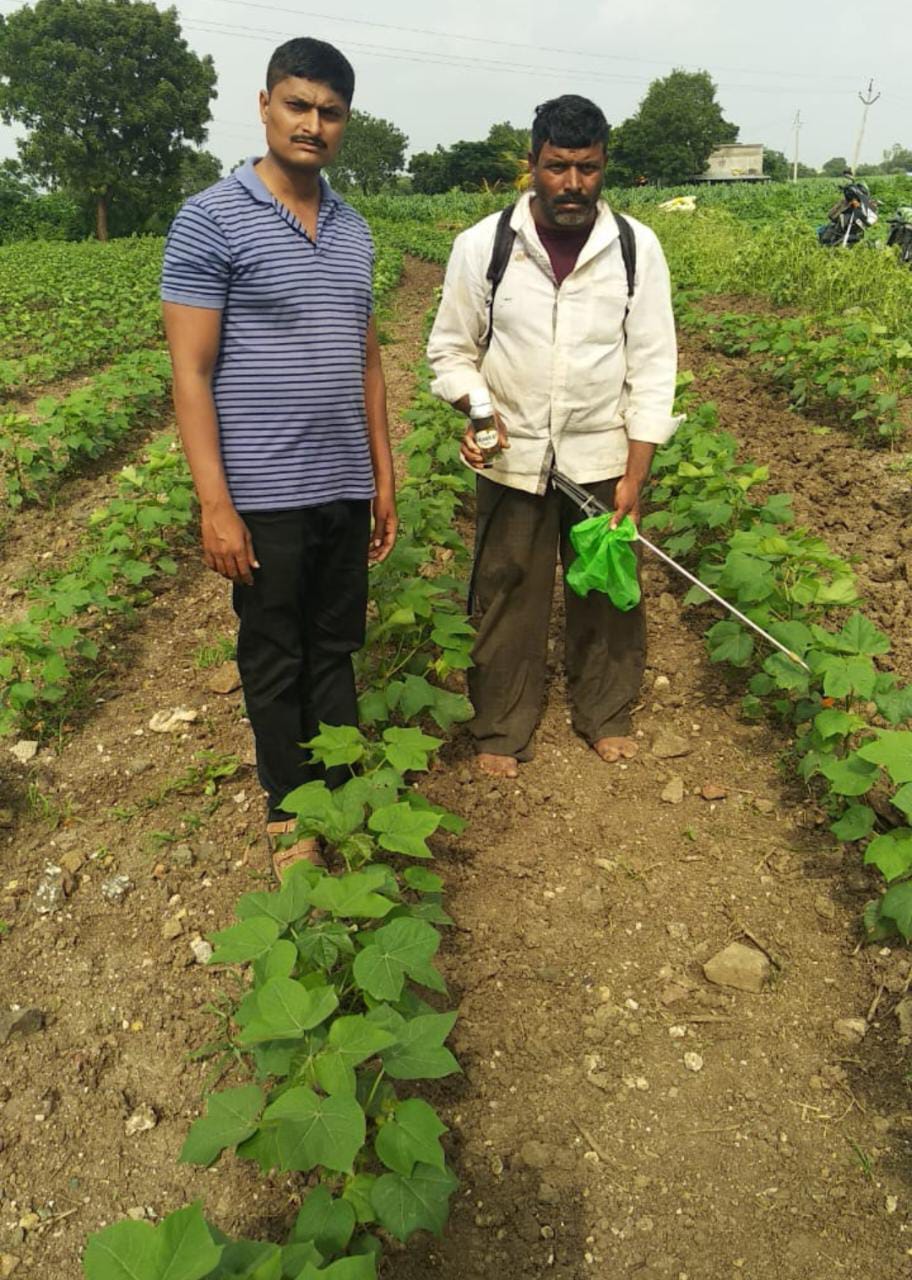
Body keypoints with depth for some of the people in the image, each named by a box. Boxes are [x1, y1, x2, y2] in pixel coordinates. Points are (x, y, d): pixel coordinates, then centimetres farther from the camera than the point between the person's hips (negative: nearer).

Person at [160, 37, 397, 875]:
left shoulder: (354, 231, 12)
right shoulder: (211, 220, -6)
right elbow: (191, 375, -10)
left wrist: (383, 477, 13)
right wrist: (216, 505, -15)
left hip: (344, 491, 5)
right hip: (267, 496, -5)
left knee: (336, 652, 14)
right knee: (275, 663, 8)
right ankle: (288, 816, 26)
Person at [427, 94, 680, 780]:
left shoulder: (637, 248, -4)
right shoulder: (481, 246, -7)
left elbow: (651, 368, -3)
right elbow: (452, 350, 2)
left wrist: (635, 475, -8)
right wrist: (476, 410, -18)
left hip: (601, 457, 1)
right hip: (513, 457, -1)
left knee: (607, 592, 12)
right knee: (508, 596, 9)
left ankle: (607, 715, 35)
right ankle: (502, 729, 28)